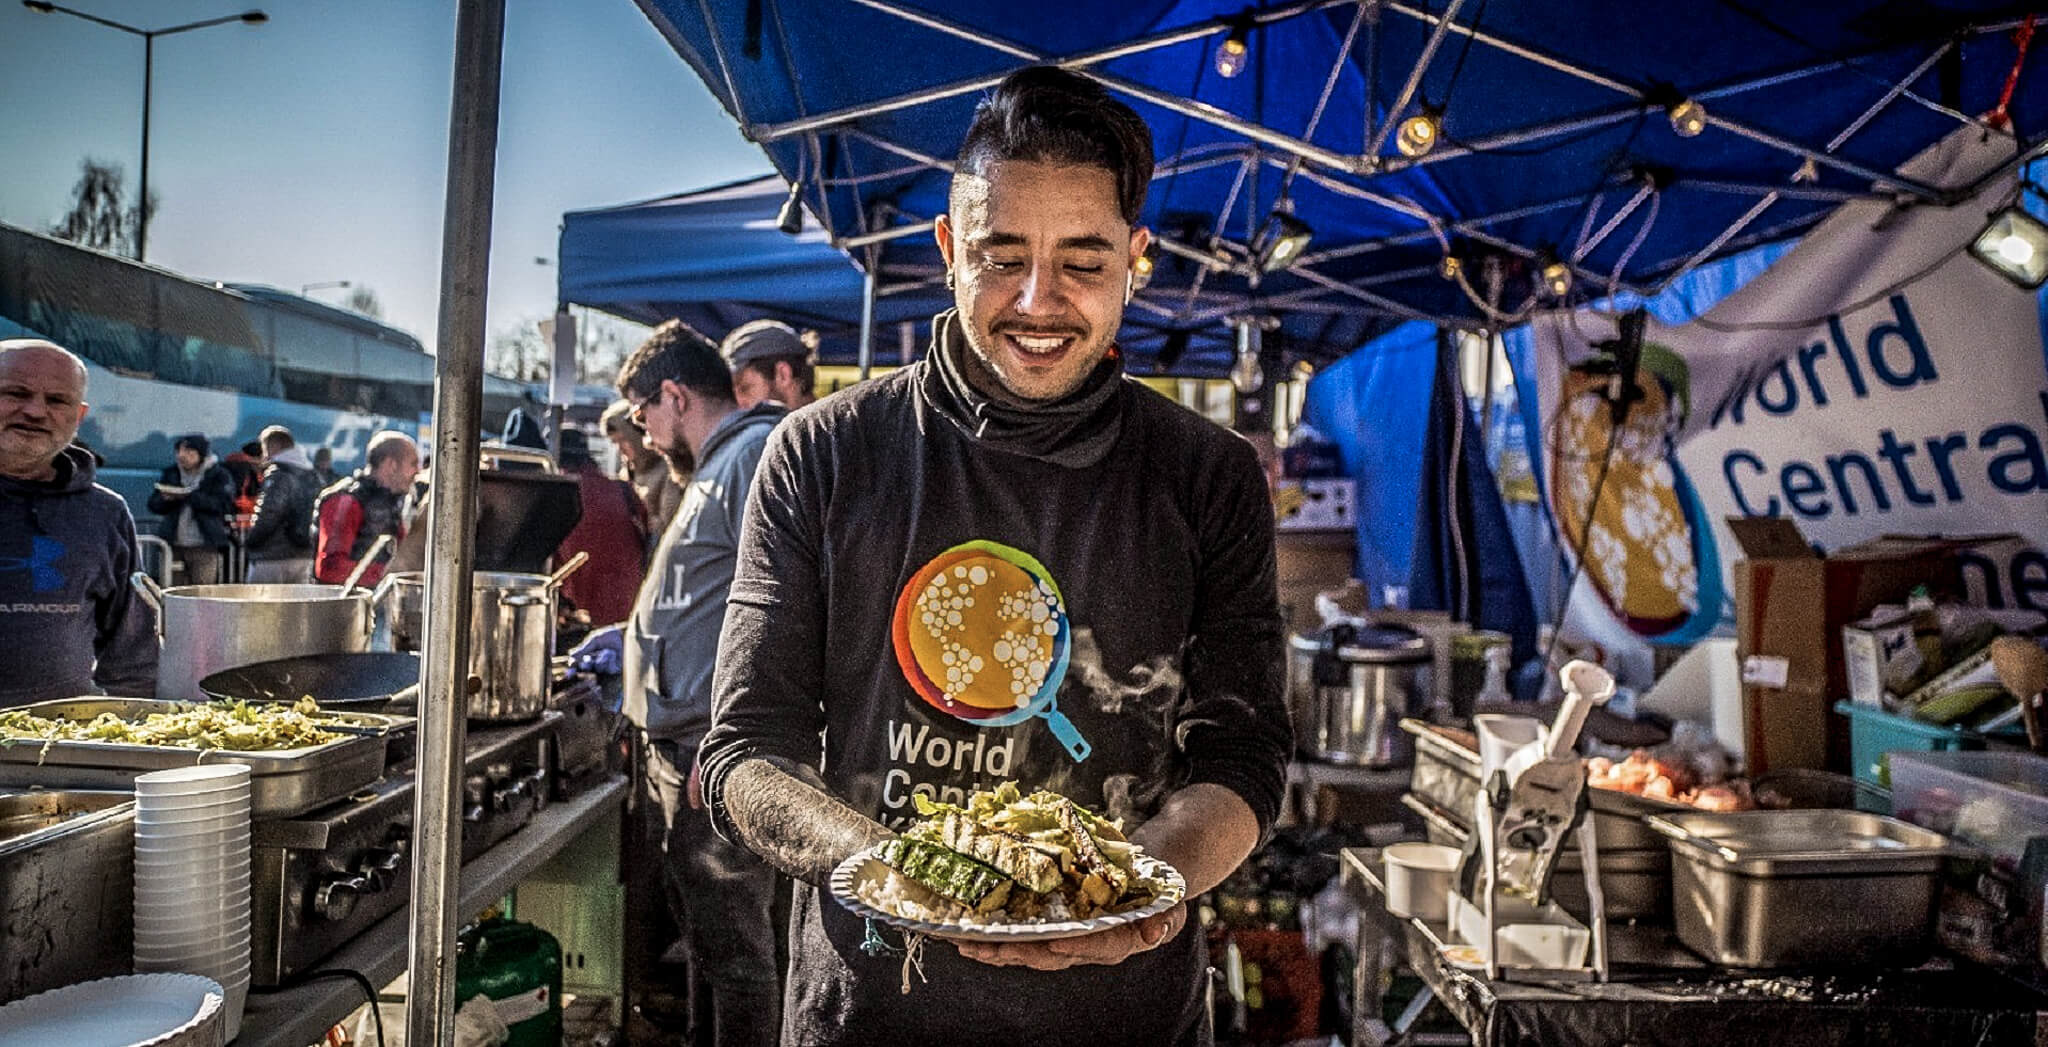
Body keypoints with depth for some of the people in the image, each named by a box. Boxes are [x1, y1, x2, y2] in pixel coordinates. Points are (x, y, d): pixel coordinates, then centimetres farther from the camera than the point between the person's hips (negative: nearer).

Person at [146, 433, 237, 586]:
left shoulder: (219, 475, 1)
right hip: (173, 545, 4)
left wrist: (190, 496, -19)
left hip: (205, 547, -4)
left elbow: (224, 504, -14)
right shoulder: (170, 473, 16)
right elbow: (153, 504, 12)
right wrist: (167, 499, -11)